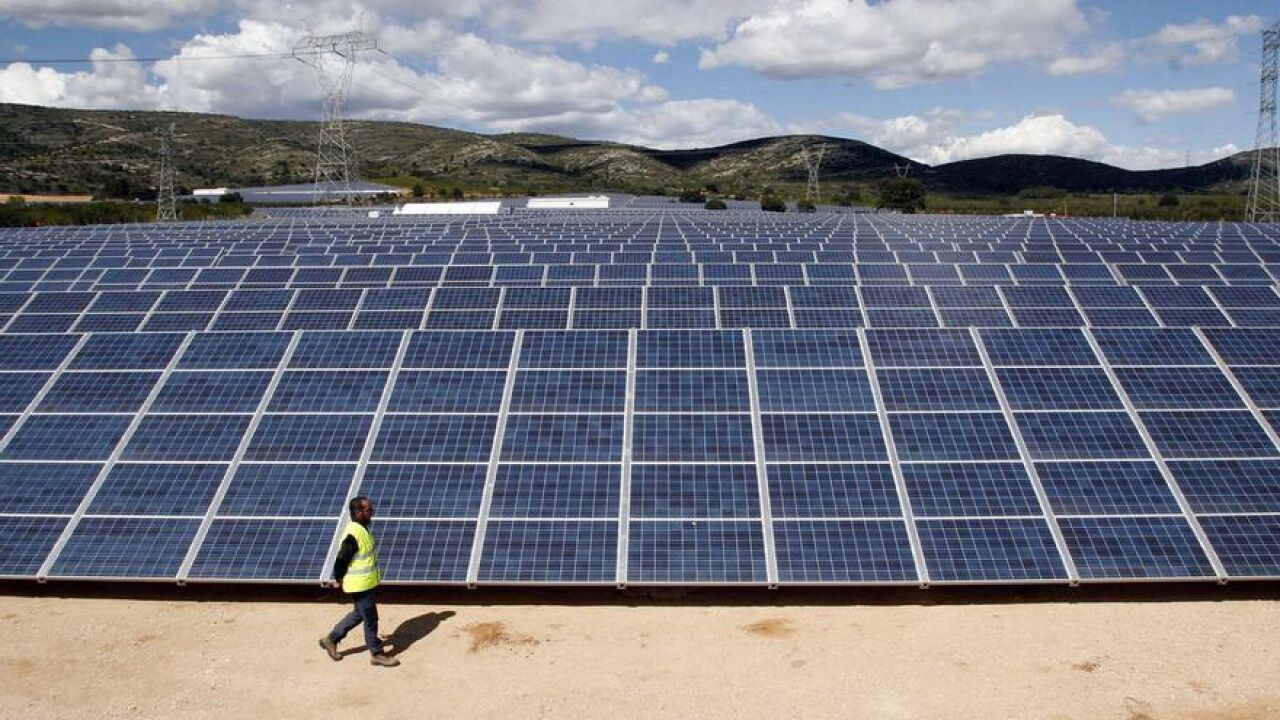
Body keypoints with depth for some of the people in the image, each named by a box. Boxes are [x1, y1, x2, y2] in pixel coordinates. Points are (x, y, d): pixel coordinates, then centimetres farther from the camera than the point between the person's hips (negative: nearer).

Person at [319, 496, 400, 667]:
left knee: (359, 614, 23)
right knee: (370, 619, 4)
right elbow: (341, 559, -23)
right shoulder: (353, 535, -27)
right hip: (360, 585, -10)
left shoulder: (362, 529, 5)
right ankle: (377, 654, 18)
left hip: (366, 582, 10)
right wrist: (339, 580, -9)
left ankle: (331, 639, 34)